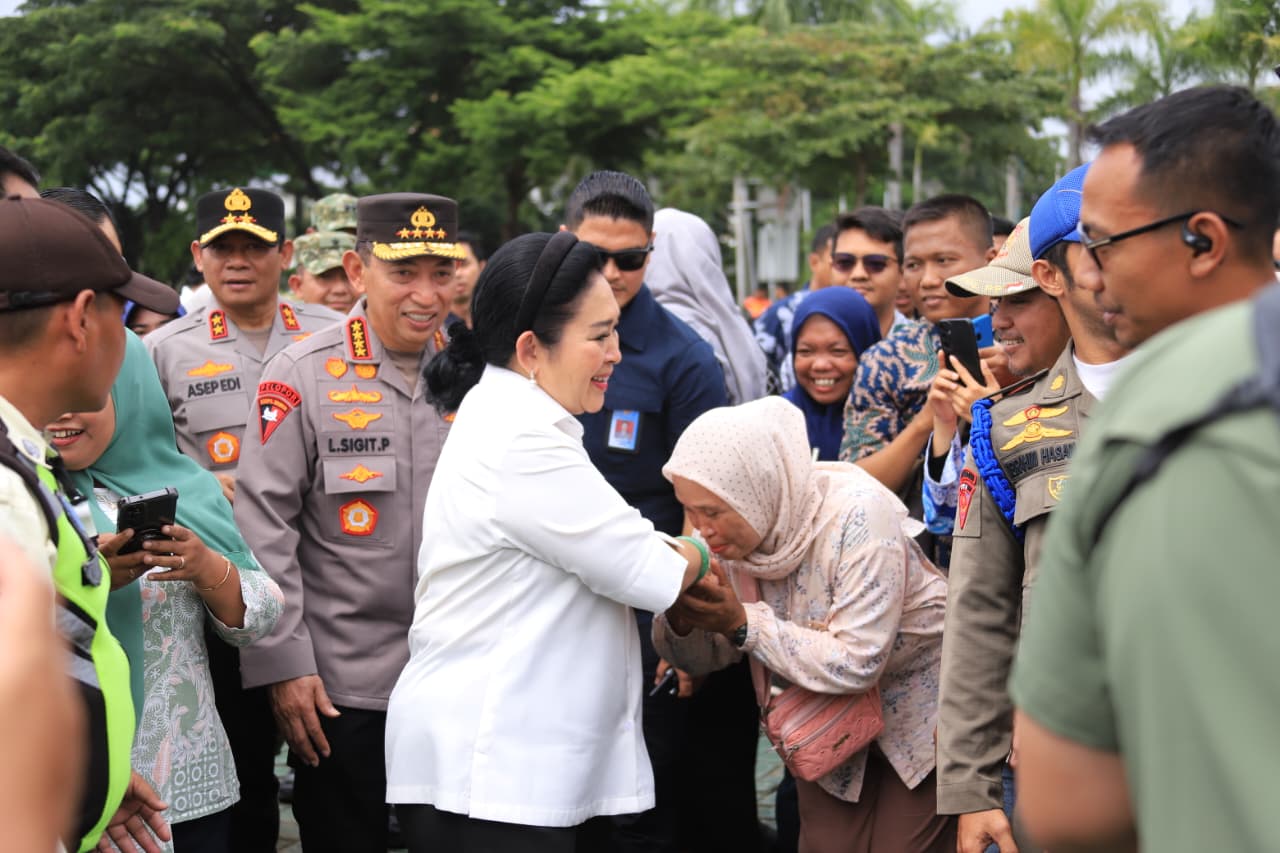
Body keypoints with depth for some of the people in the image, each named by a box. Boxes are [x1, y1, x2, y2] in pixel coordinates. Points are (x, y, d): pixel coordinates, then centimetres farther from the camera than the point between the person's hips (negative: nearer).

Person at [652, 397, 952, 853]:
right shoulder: (737, 523, -12)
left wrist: (742, 623, -33)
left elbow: (856, 664, -32)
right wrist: (679, 616, -27)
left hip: (919, 719, -5)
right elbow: (703, 657, -4)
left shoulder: (857, 515, -30)